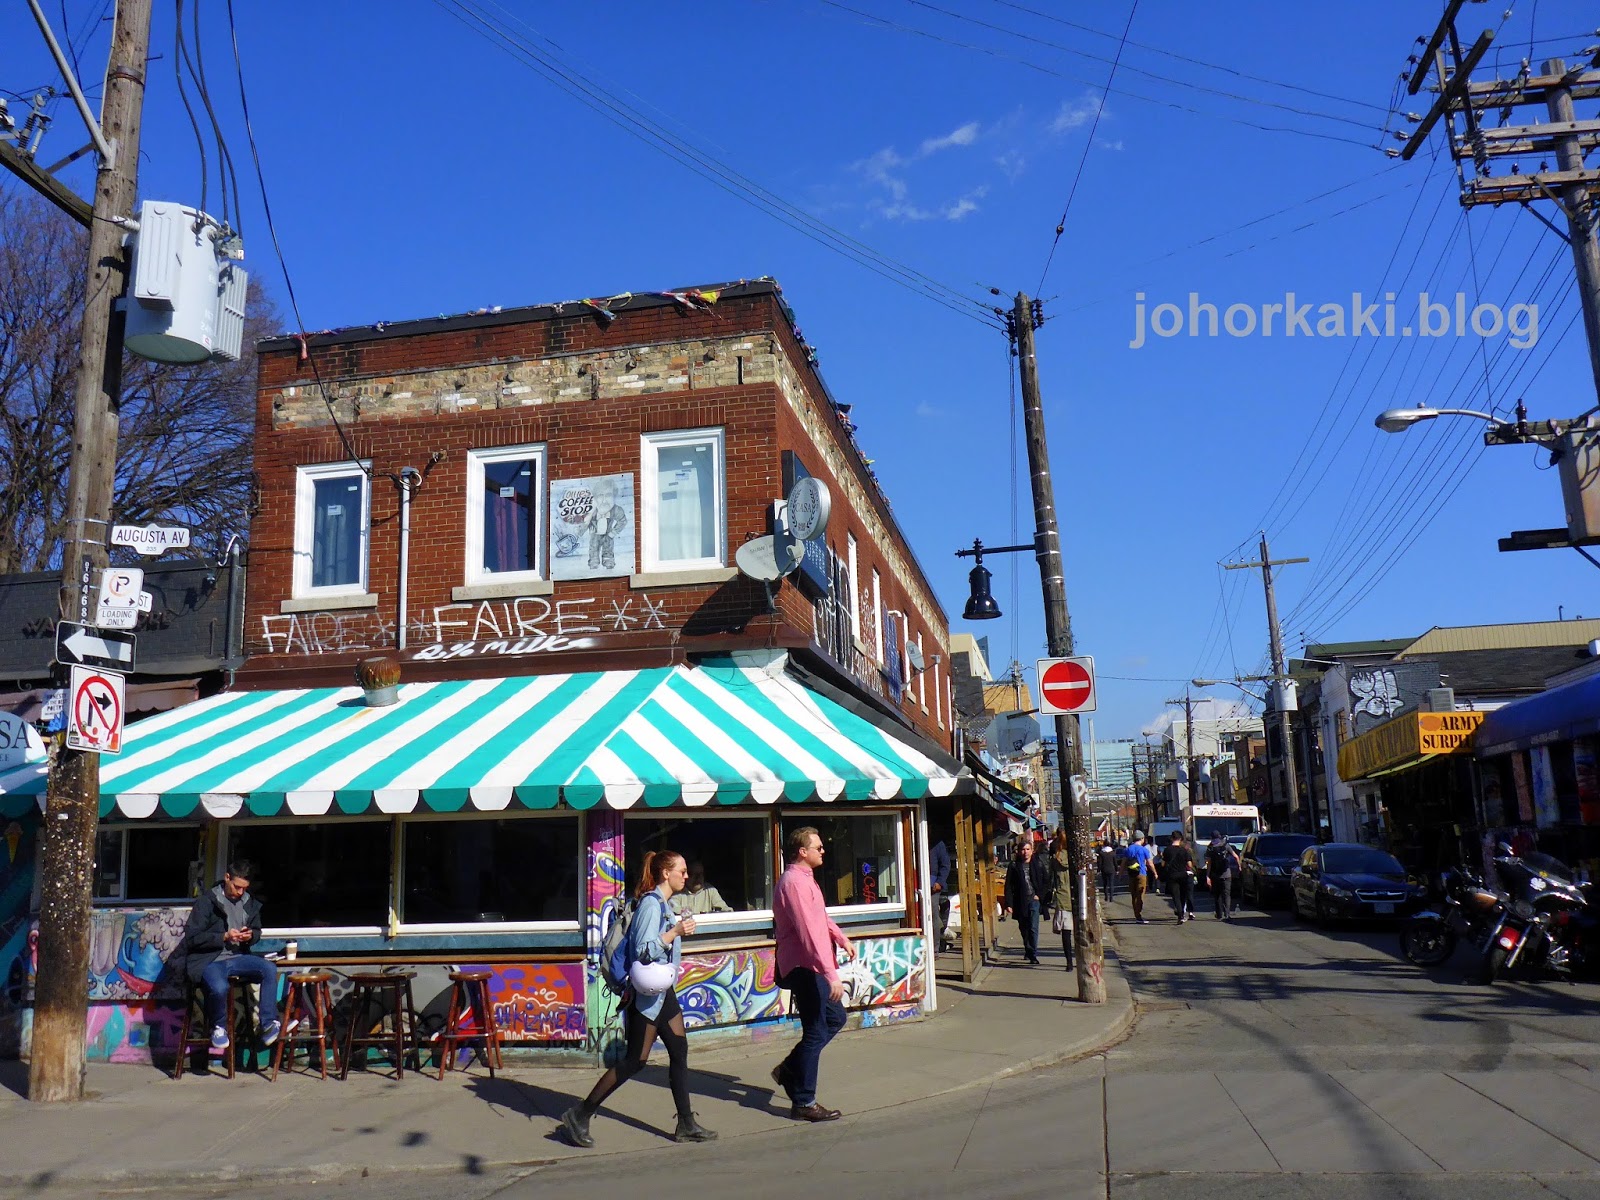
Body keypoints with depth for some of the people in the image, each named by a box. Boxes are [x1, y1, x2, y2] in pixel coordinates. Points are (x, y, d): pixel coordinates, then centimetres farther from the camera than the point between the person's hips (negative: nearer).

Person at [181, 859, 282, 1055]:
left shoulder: (250, 902, 10)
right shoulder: (207, 901, -5)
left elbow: (257, 931, 22)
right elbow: (191, 937, -8)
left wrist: (251, 936, -3)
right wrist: (224, 937, -18)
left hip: (237, 958, 5)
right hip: (208, 960, -5)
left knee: (269, 969, -23)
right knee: (219, 987, -36)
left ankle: (268, 1025, -19)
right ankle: (219, 1028, -5)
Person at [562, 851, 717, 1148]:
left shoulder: (664, 904, 12)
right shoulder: (651, 904, -17)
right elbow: (643, 950, -24)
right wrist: (676, 932, -23)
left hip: (663, 991, 10)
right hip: (647, 992, -10)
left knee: (679, 1052, 9)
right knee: (635, 1061, -4)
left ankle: (686, 1125, 16)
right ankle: (579, 1116, 6)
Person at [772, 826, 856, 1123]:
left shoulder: (805, 878, 13)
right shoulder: (794, 882, -21)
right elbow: (809, 933, -28)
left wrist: (842, 939, 19)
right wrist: (831, 974, -31)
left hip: (812, 967, 11)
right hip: (804, 967, -11)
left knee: (835, 1018, 19)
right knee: (816, 1033, -3)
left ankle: (789, 1069, 26)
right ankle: (803, 1103, 7)